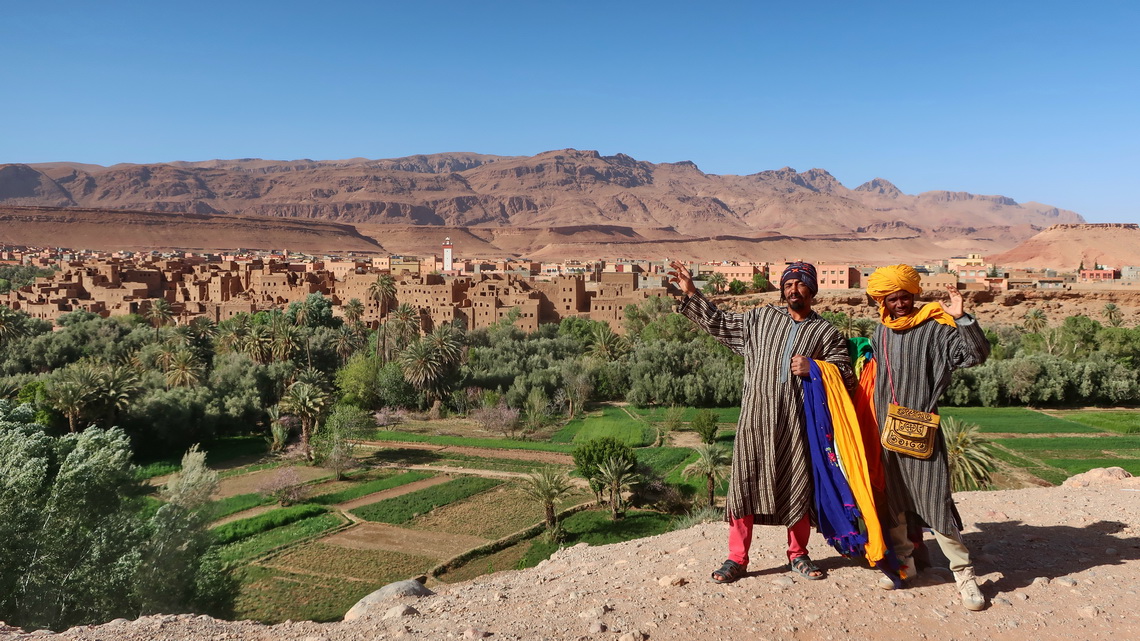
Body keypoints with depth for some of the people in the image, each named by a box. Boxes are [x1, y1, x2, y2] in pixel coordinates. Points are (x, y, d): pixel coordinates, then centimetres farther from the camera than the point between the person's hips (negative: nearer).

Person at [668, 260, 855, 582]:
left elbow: (846, 374, 4)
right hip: (755, 417, 1)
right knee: (744, 483, 1)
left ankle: (798, 555, 28)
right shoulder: (761, 318, 13)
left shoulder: (826, 332, 9)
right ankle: (737, 558, 11)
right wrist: (691, 293, 12)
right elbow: (718, 323, 17)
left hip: (797, 422, 0)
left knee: (798, 486, 8)